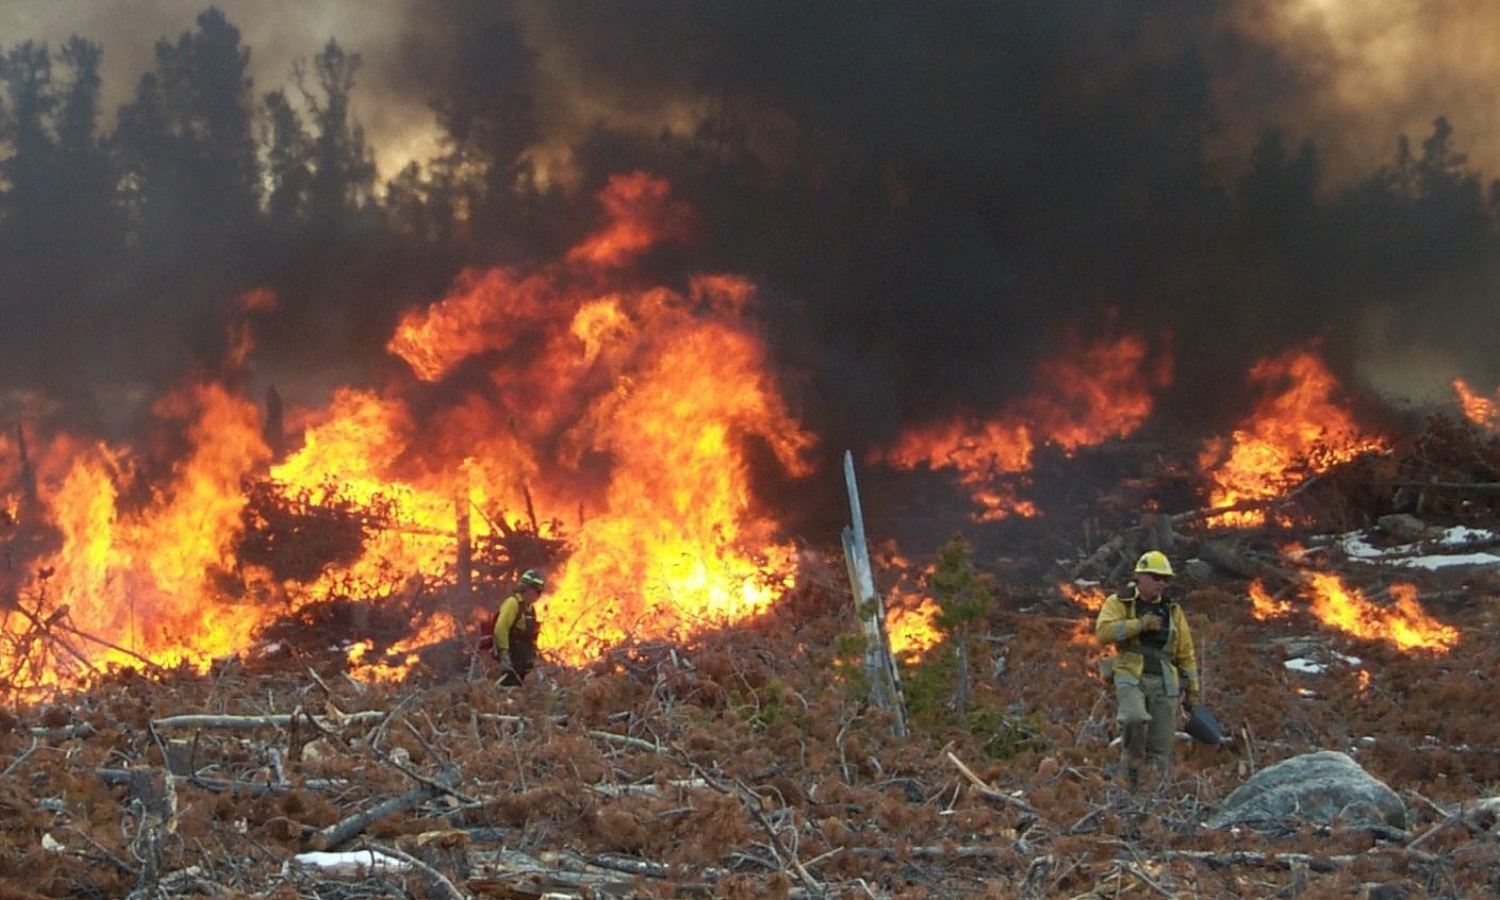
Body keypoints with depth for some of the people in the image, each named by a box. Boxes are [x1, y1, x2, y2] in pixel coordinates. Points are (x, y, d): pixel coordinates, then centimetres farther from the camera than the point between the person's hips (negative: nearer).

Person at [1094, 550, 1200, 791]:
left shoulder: (1173, 610, 15)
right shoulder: (1119, 604, 4)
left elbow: (1186, 653, 18)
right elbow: (1103, 632, -13)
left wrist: (1193, 690, 15)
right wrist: (1140, 624, -16)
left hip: (1164, 683, 4)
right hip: (1131, 678, -4)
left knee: (1161, 748, 0)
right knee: (1135, 719, -32)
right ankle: (1133, 763, -7)